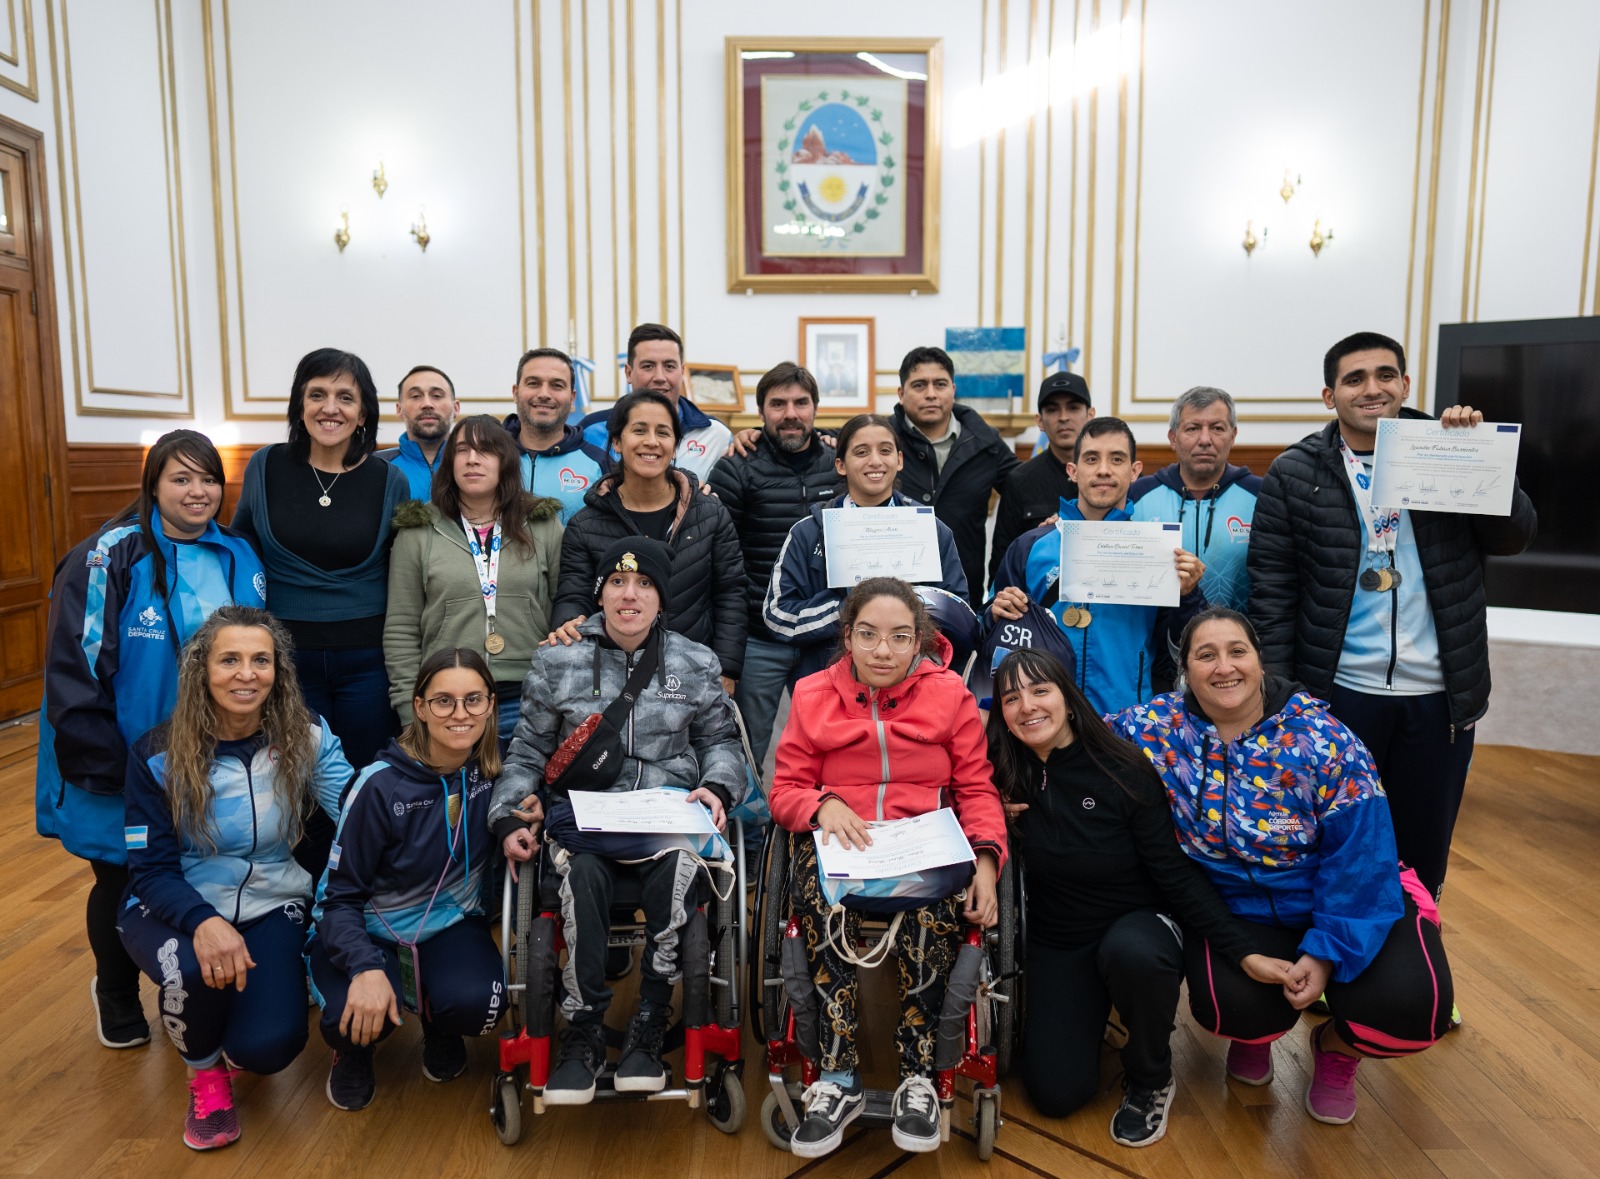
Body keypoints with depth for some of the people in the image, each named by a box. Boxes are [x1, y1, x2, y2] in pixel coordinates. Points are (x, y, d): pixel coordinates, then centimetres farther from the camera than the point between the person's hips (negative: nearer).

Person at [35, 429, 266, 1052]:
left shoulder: (239, 558, 3)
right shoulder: (107, 560, -13)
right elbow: (73, 672, -15)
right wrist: (104, 766, -18)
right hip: (127, 774, -3)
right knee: (123, 885, 15)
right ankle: (117, 996, 42)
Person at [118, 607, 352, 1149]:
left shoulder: (307, 739, -12)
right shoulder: (157, 755, -13)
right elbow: (150, 870, -12)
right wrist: (202, 921, -33)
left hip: (270, 906, 1)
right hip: (173, 907, 0)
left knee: (269, 1046, -20)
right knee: (195, 970, -35)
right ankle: (205, 1073, 1)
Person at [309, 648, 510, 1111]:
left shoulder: (495, 771, -12)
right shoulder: (381, 786, -22)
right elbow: (341, 894, -16)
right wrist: (366, 967, -32)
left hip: (451, 921, 2)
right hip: (370, 928, -2)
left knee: (475, 1002, -29)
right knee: (356, 1015, -32)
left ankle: (438, 1030, 11)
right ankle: (355, 1050, 10)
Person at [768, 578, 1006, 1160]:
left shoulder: (949, 694, 7)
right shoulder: (813, 696, 8)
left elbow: (977, 788, 6)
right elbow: (785, 791, 8)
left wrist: (985, 859, -12)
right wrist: (823, 804, -15)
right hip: (838, 839, 1)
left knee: (931, 902, -35)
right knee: (820, 891, -34)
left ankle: (917, 1075, -17)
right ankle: (838, 1077, -24)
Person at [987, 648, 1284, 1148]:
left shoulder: (1122, 771, -17)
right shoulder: (1008, 776, -9)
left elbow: (1177, 874, -14)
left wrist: (1244, 952, -21)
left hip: (1137, 924, -2)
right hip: (1056, 941, 3)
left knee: (1131, 953, -39)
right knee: (1056, 1093, -10)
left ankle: (1151, 1078, -7)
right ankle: (1087, 1012, 24)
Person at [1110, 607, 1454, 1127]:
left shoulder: (1321, 738, -16)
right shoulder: (1158, 727, -11)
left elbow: (1359, 856, -15)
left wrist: (1327, 950, -20)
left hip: (1344, 903, 0)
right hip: (1235, 907, 0)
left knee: (1410, 1004, -24)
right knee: (1230, 1002, -29)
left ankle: (1336, 1048, 16)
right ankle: (1255, 1032, 15)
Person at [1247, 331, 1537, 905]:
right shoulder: (1294, 474, -3)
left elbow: (1513, 536, -1)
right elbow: (1272, 591, -5)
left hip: (1439, 695, 2)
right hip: (1337, 690, -2)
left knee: (1423, 855, 15)